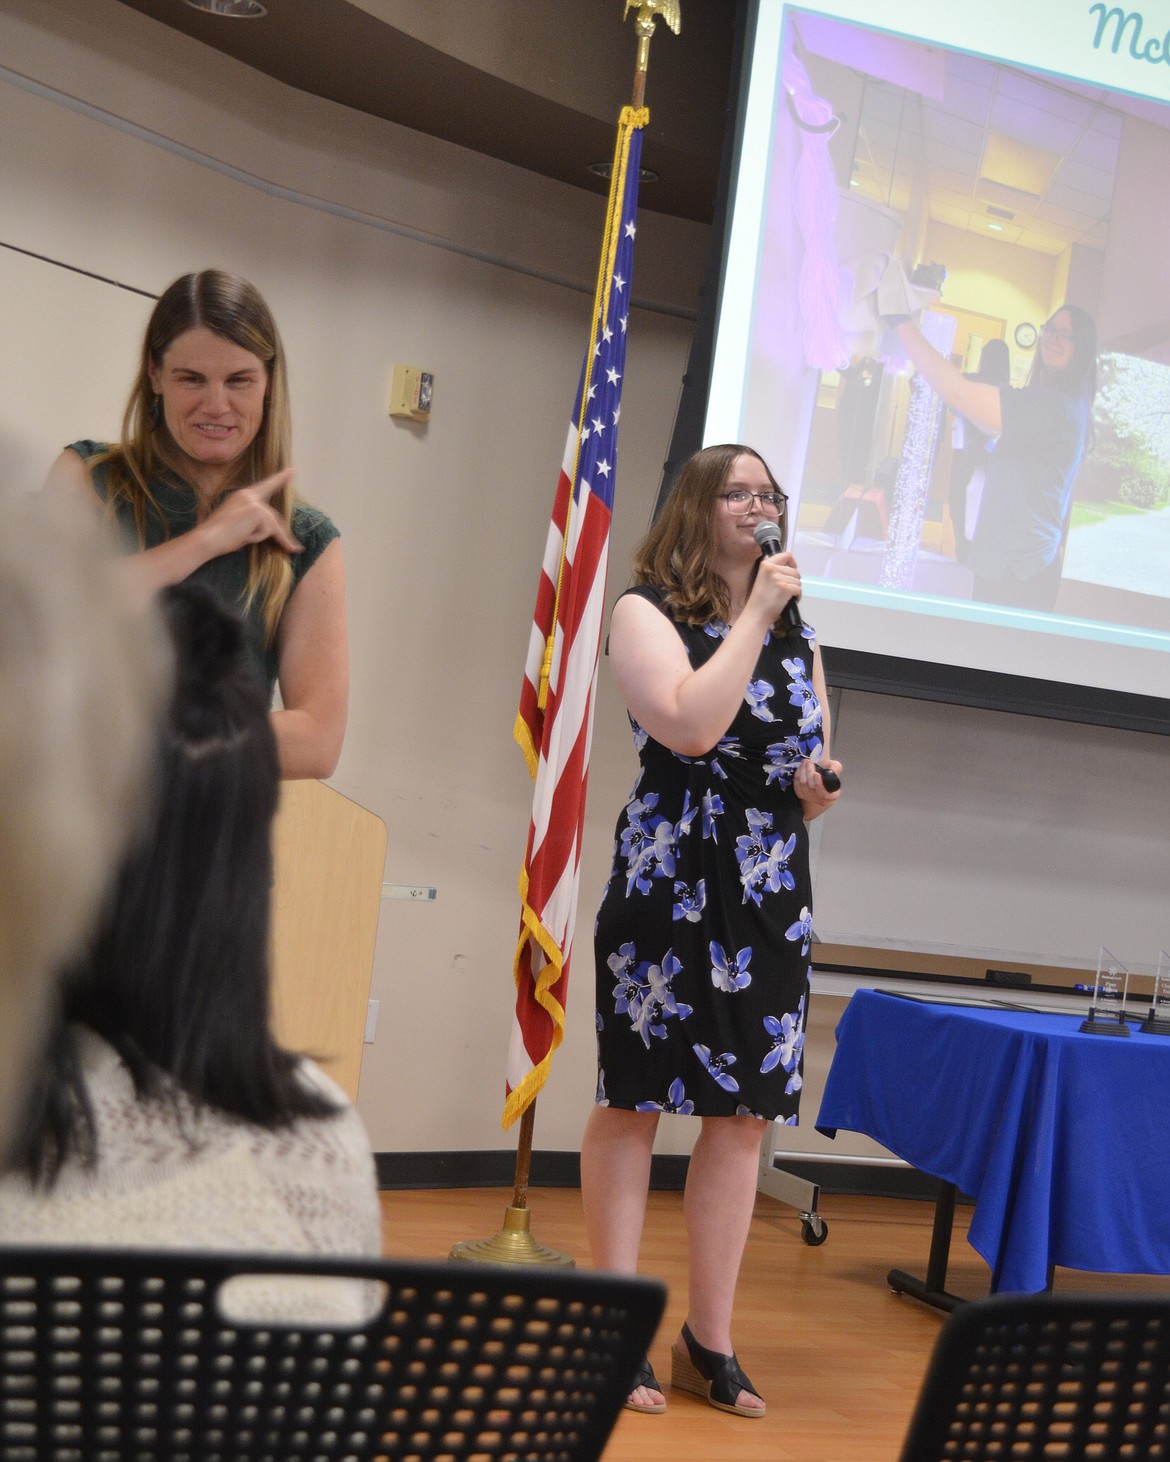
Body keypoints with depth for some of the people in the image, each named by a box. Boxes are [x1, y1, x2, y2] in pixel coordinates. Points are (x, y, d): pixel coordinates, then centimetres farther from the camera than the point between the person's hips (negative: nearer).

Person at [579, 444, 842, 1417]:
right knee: (634, 1100, 0)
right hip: (669, 885, -5)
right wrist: (753, 618, -13)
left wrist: (822, 785, -3)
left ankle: (710, 1342, 15)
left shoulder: (798, 636, 16)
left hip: (773, 897, 6)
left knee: (745, 1113, 5)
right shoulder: (647, 612, -2)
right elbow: (690, 726, -19)